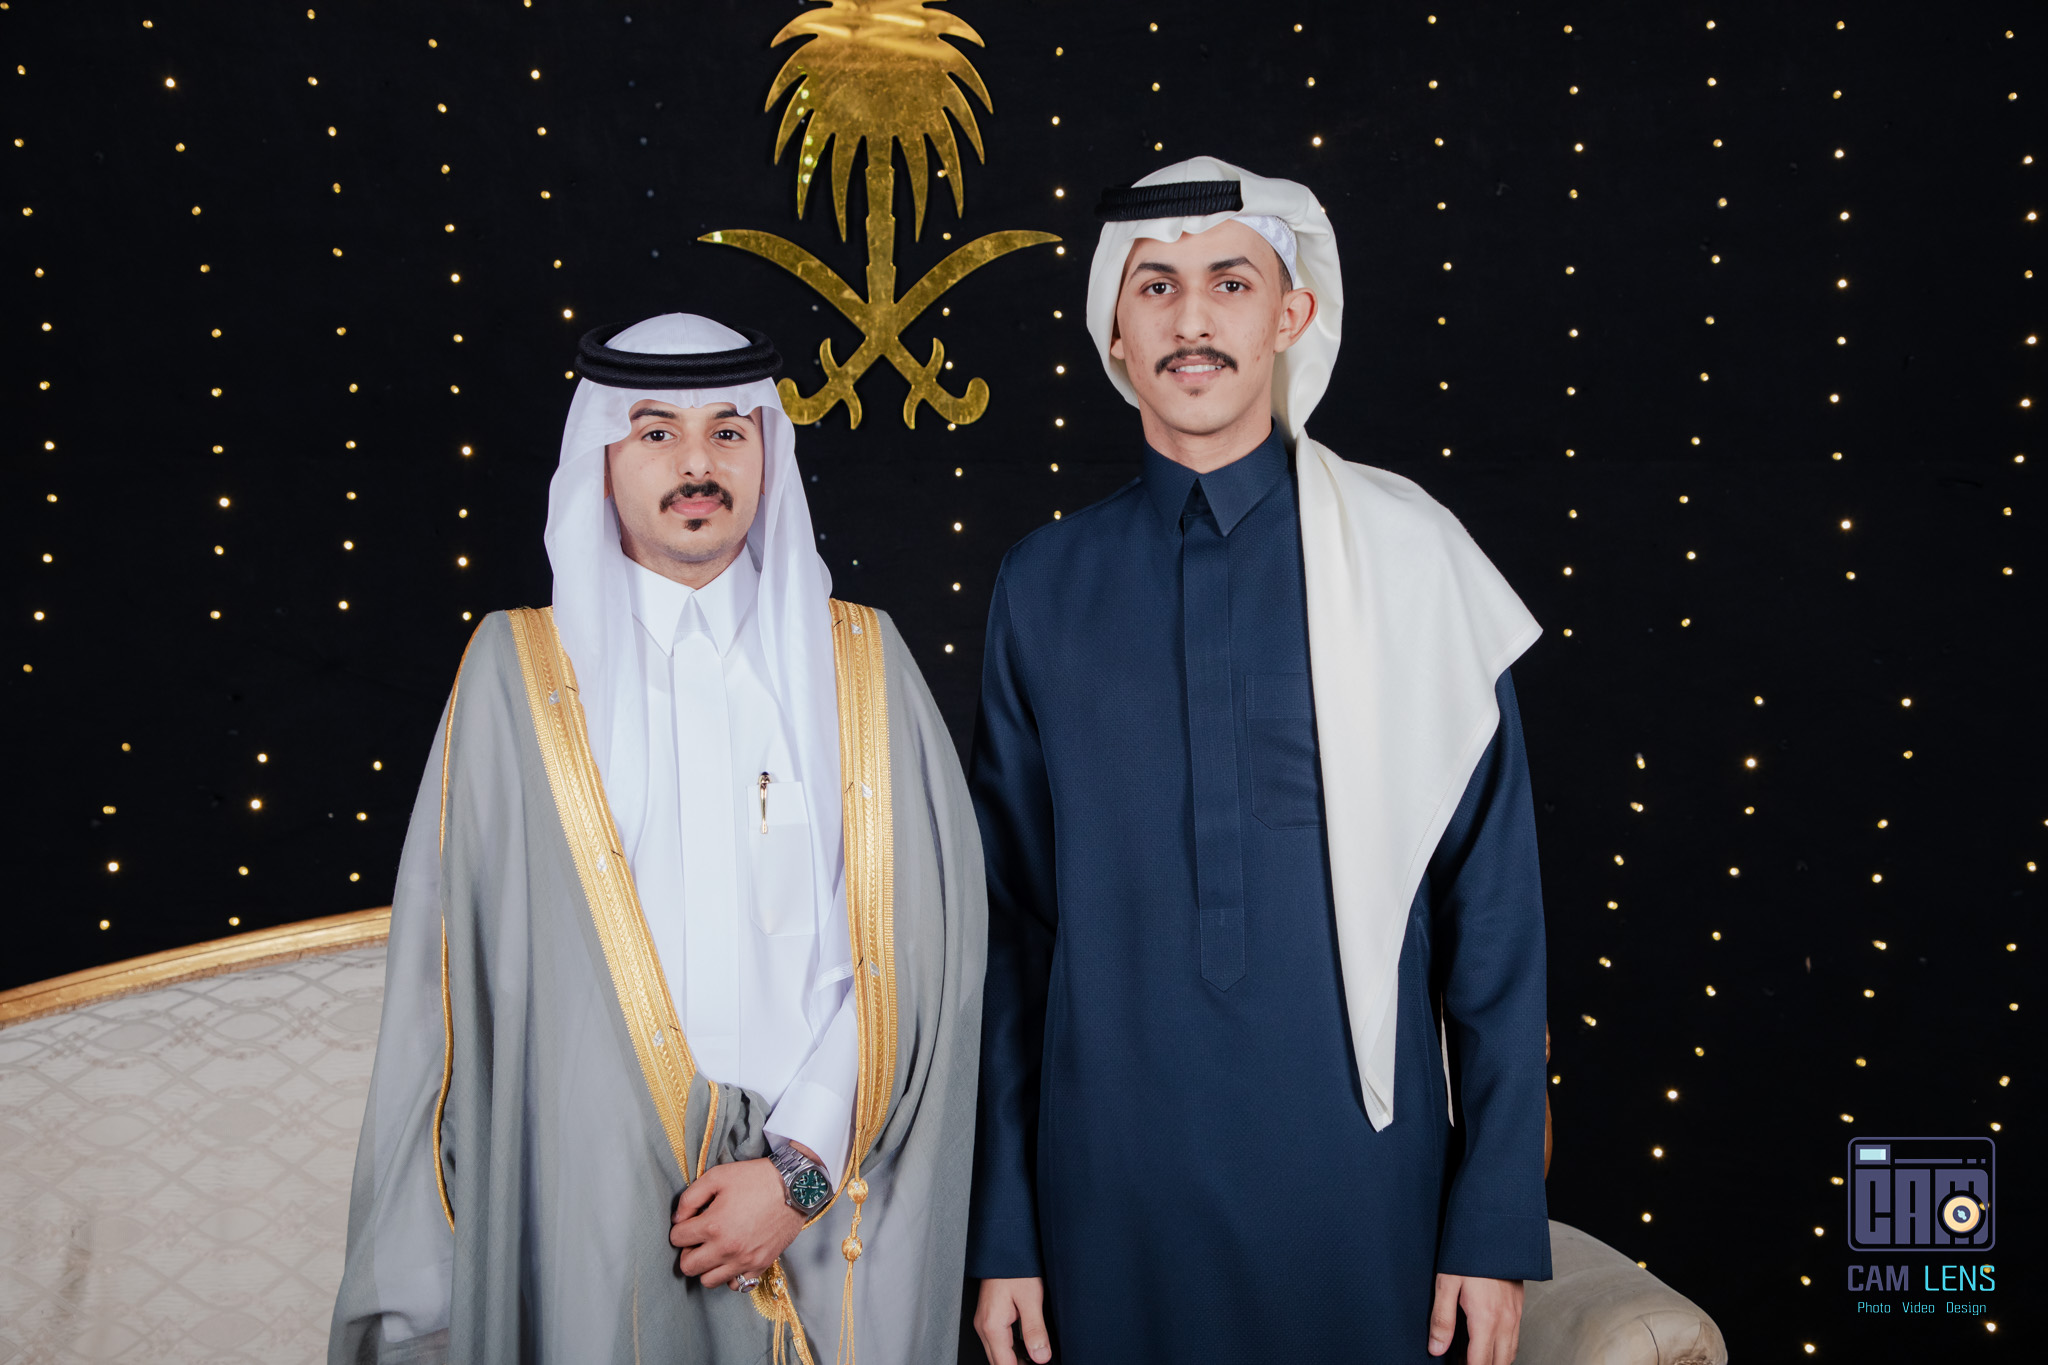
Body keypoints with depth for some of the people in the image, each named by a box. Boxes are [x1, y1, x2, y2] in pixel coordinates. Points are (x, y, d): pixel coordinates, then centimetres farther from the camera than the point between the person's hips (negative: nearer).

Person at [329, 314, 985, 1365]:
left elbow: (921, 938, -2)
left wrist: (804, 1162, -11)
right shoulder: (516, 671, 2)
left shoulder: (858, 664, 4)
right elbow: (449, 966, 1)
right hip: (592, 1219, -1)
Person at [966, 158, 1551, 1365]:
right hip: (1109, 1182, 2)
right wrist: (1002, 1228, 4)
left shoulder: (1408, 558, -3)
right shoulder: (1047, 584, 3)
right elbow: (1011, 919, 5)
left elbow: (1492, 901, -2)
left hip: (1356, 1175, -1)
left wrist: (1499, 1223, -4)